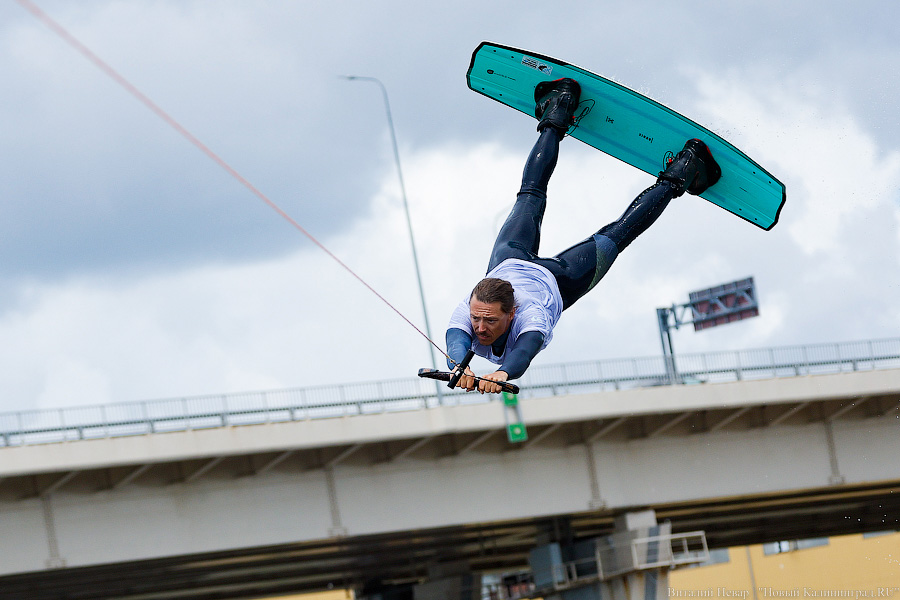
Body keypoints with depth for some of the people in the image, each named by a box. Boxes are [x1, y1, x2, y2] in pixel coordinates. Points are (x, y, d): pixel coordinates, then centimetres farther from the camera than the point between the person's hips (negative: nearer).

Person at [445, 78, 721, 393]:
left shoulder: (530, 317, -48)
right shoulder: (466, 312, -42)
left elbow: (526, 349, -68)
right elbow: (455, 345, -59)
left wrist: (502, 373, -89)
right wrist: (460, 369, -83)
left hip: (557, 280, -3)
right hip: (508, 262, 3)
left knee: (614, 237, 20)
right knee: (532, 193, 27)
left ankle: (678, 176, 38)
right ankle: (557, 116, 45)